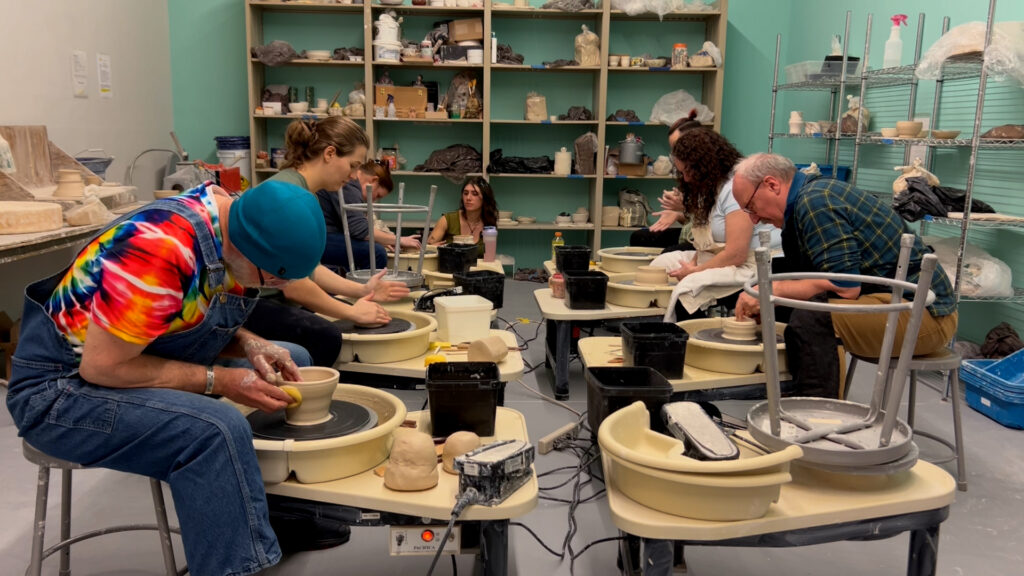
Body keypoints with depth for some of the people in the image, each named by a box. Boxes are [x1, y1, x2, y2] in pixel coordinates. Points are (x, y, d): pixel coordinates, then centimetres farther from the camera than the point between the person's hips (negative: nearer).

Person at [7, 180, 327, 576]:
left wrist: (252, 346, -9)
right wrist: (219, 382, -23)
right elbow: (102, 366, -28)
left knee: (294, 362, 7)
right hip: (64, 388, -9)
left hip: (134, 356, 9)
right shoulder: (160, 248, -32)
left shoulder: (233, 230, -6)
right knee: (217, 429, -33)